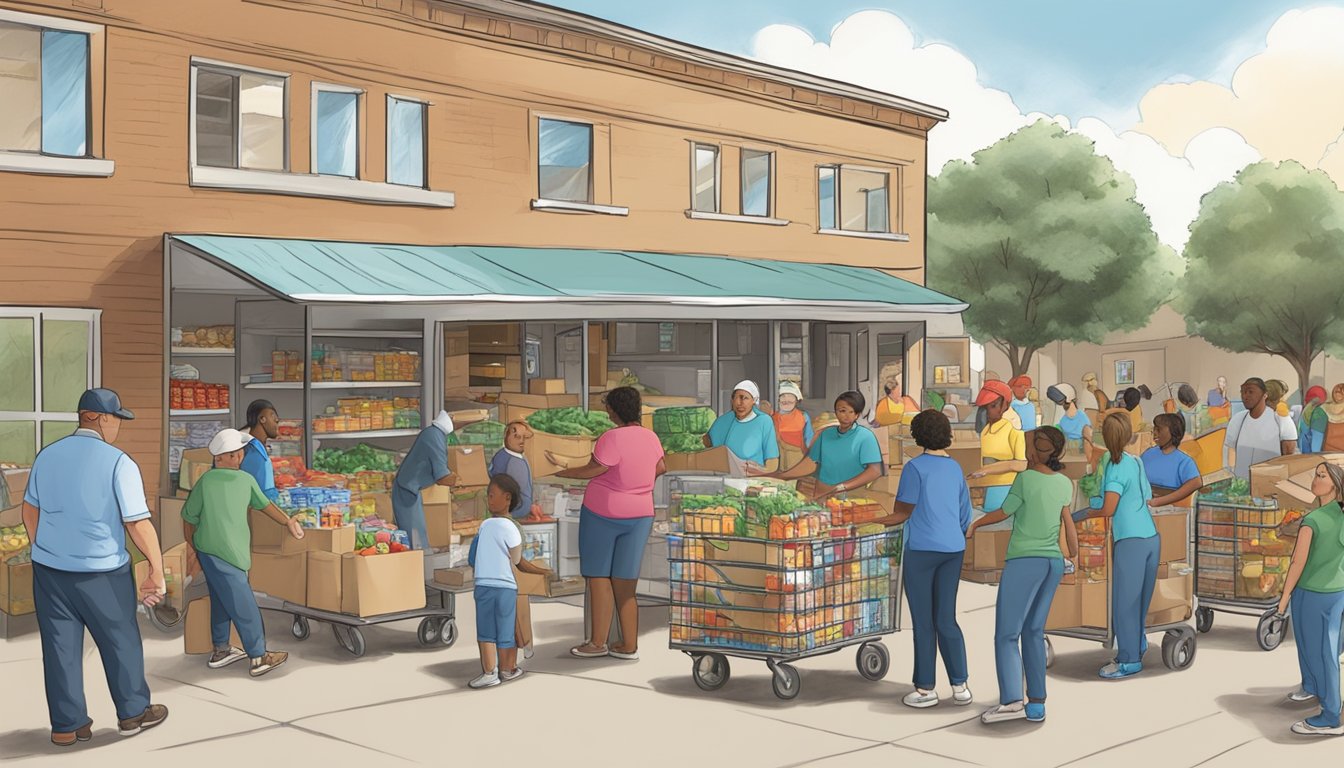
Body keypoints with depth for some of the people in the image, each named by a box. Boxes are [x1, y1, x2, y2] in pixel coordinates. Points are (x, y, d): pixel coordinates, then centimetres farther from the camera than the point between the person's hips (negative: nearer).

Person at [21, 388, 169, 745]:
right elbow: (139, 524, -16)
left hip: (49, 569, 5)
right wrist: (157, 568, -8)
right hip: (101, 572, -4)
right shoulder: (118, 462, -14)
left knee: (60, 646, 11)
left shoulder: (47, 456, 3)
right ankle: (133, 713, 25)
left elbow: (30, 510, 14)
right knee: (120, 642, 12)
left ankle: (67, 725, 17)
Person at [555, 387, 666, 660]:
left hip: (602, 514, -6)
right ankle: (630, 646, 9)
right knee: (624, 582, 9)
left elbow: (592, 471, -20)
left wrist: (560, 471, -10)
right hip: (639, 515, 6)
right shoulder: (650, 437, 2)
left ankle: (598, 643, 6)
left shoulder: (613, 438, -20)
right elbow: (660, 468, 17)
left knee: (598, 577, 4)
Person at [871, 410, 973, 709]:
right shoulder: (955, 468, 10)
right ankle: (960, 686, 9)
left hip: (922, 550, -6)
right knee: (946, 620, 11)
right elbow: (965, 516, 15)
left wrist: (866, 522, -5)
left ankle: (926, 689, 8)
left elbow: (902, 514, -10)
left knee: (923, 622, 3)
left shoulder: (915, 466, -10)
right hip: (952, 549, 6)